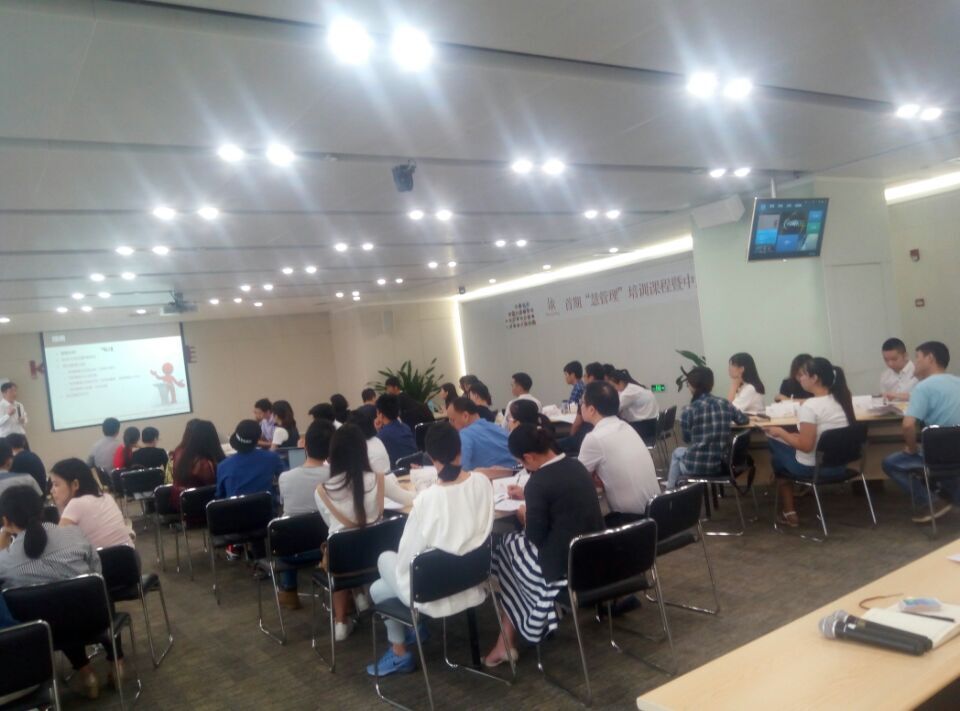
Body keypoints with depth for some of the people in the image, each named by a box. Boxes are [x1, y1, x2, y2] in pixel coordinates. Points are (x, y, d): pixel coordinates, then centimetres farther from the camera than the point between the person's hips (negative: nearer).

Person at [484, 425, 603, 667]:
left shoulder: (538, 482, -19)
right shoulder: (576, 466, 4)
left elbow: (536, 538, -13)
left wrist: (524, 516, 5)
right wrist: (528, 497, 27)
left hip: (563, 566, -7)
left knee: (507, 545, 17)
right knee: (518, 542, 23)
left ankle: (508, 640, 25)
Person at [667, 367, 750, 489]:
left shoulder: (688, 411, -13)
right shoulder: (725, 404, 0)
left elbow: (686, 439, 2)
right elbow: (744, 420, 16)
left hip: (697, 466, -4)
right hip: (721, 464, 4)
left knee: (677, 452, 31)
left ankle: (670, 491, 39)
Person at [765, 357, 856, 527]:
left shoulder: (810, 406, -23)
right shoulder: (841, 399, 1)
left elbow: (805, 446, -24)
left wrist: (781, 432, -11)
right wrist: (798, 435, 10)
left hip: (813, 468, -8)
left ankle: (788, 512, 25)